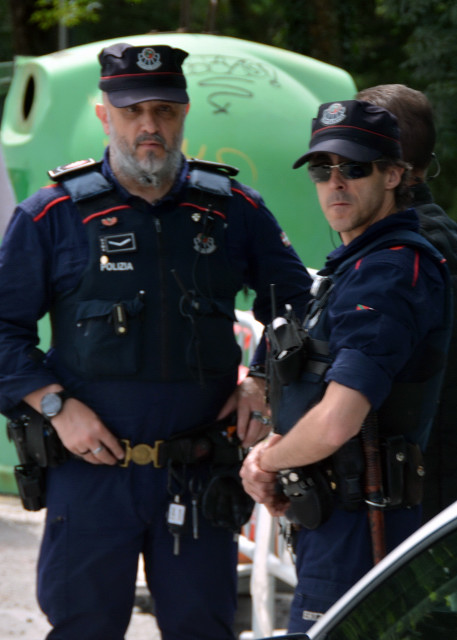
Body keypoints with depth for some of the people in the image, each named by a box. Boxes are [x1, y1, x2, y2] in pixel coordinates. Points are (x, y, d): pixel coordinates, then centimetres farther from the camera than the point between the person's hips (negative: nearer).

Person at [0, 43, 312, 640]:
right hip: (91, 472, -2)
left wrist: (262, 381, 4)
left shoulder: (236, 210, 7)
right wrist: (55, 405, -9)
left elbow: (297, 302, 19)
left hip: (199, 479, 2)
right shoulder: (52, 216, 1)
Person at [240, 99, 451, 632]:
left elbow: (337, 423, -28)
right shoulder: (353, 266, 16)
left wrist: (267, 459, -8)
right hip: (334, 525, 11)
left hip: (357, 532, -11)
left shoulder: (389, 273, -18)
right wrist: (271, 453, 5)